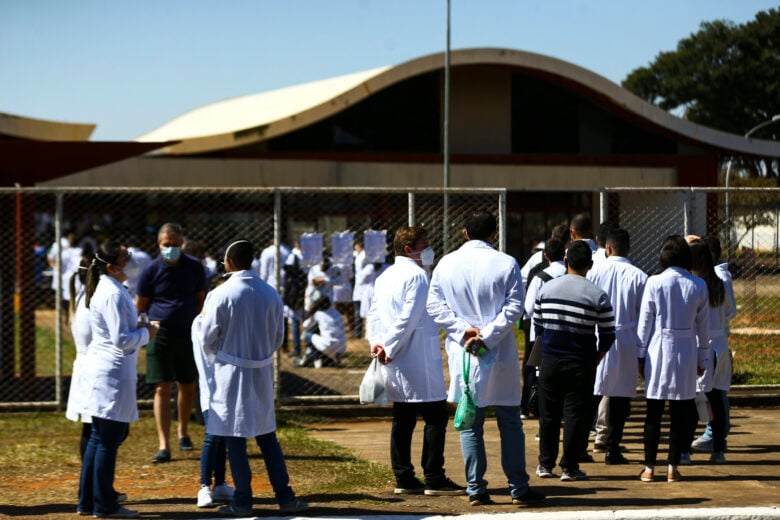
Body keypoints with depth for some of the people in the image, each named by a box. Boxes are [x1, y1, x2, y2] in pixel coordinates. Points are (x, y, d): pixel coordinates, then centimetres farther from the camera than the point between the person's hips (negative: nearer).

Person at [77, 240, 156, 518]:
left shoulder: (103, 288, 12)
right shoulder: (114, 294, -19)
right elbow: (121, 340, -21)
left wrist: (138, 328, 10)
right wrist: (146, 333, -7)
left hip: (100, 370, 10)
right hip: (113, 373, -10)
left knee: (99, 438, 16)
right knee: (109, 440, -2)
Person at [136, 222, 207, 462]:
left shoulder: (194, 267, 2)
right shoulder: (151, 270, -4)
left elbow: (201, 299, 10)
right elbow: (140, 306, 3)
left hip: (188, 335, 3)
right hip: (160, 335, -3)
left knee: (188, 388, 13)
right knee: (163, 389, -8)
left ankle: (183, 432, 36)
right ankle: (163, 446, -10)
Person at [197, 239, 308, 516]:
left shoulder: (221, 295, -14)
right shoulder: (271, 294, 0)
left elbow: (207, 339, -7)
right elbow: (278, 338, 7)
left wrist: (215, 358, 14)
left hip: (231, 375, -4)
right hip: (262, 374, 4)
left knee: (235, 439, 3)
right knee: (267, 436, 14)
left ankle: (243, 501, 6)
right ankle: (284, 496, 14)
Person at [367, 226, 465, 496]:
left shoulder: (384, 277, 16)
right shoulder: (416, 275, -12)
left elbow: (374, 315, 12)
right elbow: (408, 318, -19)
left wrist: (377, 344, -1)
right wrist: (390, 349, -13)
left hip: (396, 363, 9)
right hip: (419, 360, -9)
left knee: (403, 419, 11)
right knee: (436, 416, -4)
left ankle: (403, 478, 12)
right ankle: (434, 479, -5)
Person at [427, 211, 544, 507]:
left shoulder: (446, 264, 2)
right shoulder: (506, 264, -5)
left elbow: (434, 306, -3)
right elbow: (513, 307, -12)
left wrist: (463, 330, -9)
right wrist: (487, 337, -13)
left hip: (462, 354, 2)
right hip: (500, 355, -2)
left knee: (470, 424, 8)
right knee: (510, 423, 7)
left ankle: (475, 490, 7)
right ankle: (518, 489, 9)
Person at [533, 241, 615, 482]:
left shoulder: (546, 289, 2)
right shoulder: (598, 296, -7)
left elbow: (537, 326, 9)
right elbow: (607, 336, -4)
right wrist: (596, 359, 11)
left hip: (550, 361, 3)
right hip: (581, 363, -3)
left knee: (548, 413, 12)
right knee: (576, 414, 4)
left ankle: (545, 464, 18)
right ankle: (569, 467, 5)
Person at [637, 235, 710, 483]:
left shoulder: (654, 283, -6)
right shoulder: (698, 285, 0)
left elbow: (645, 322, -3)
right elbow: (703, 325, 5)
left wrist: (641, 355, 6)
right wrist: (702, 358, 14)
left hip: (658, 350, -1)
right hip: (686, 351, 2)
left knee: (654, 412, 4)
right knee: (680, 412, 7)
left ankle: (649, 468, 7)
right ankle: (673, 468, 9)